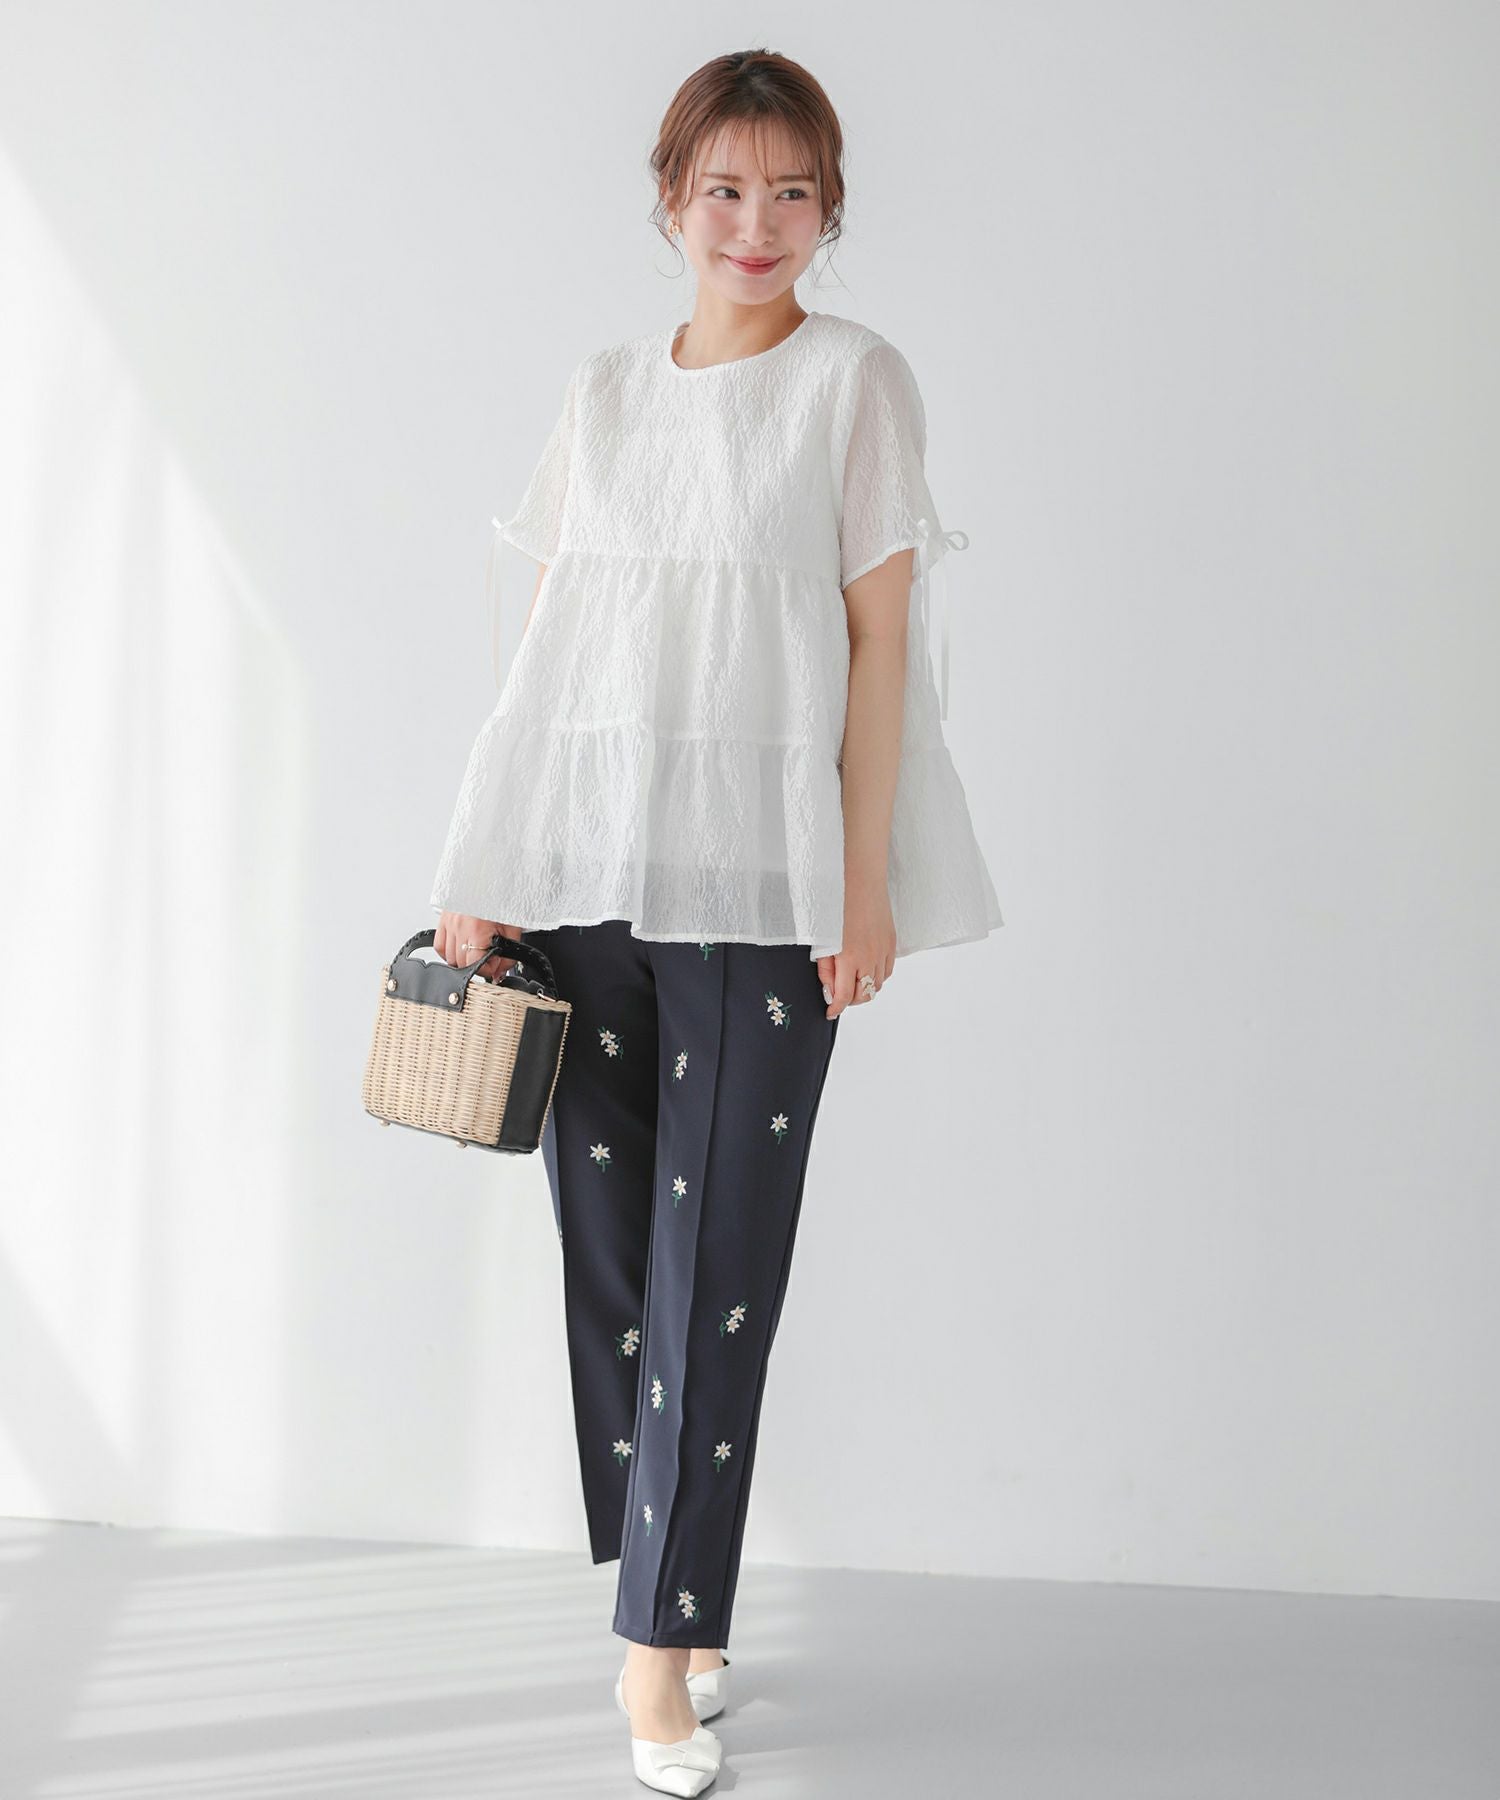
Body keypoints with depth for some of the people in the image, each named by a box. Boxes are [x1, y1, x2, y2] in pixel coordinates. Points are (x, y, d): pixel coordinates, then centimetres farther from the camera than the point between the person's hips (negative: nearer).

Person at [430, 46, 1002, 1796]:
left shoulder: (856, 379, 4)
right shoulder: (600, 393, 13)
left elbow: (879, 639, -1)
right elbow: (548, 641, 11)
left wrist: (868, 882, -8)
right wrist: (479, 875, 6)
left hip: (762, 875, -3)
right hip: (583, 862, 3)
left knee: (717, 1252, -4)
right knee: (606, 1234, 6)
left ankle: (661, 1634, 4)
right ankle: (669, 1598, 20)